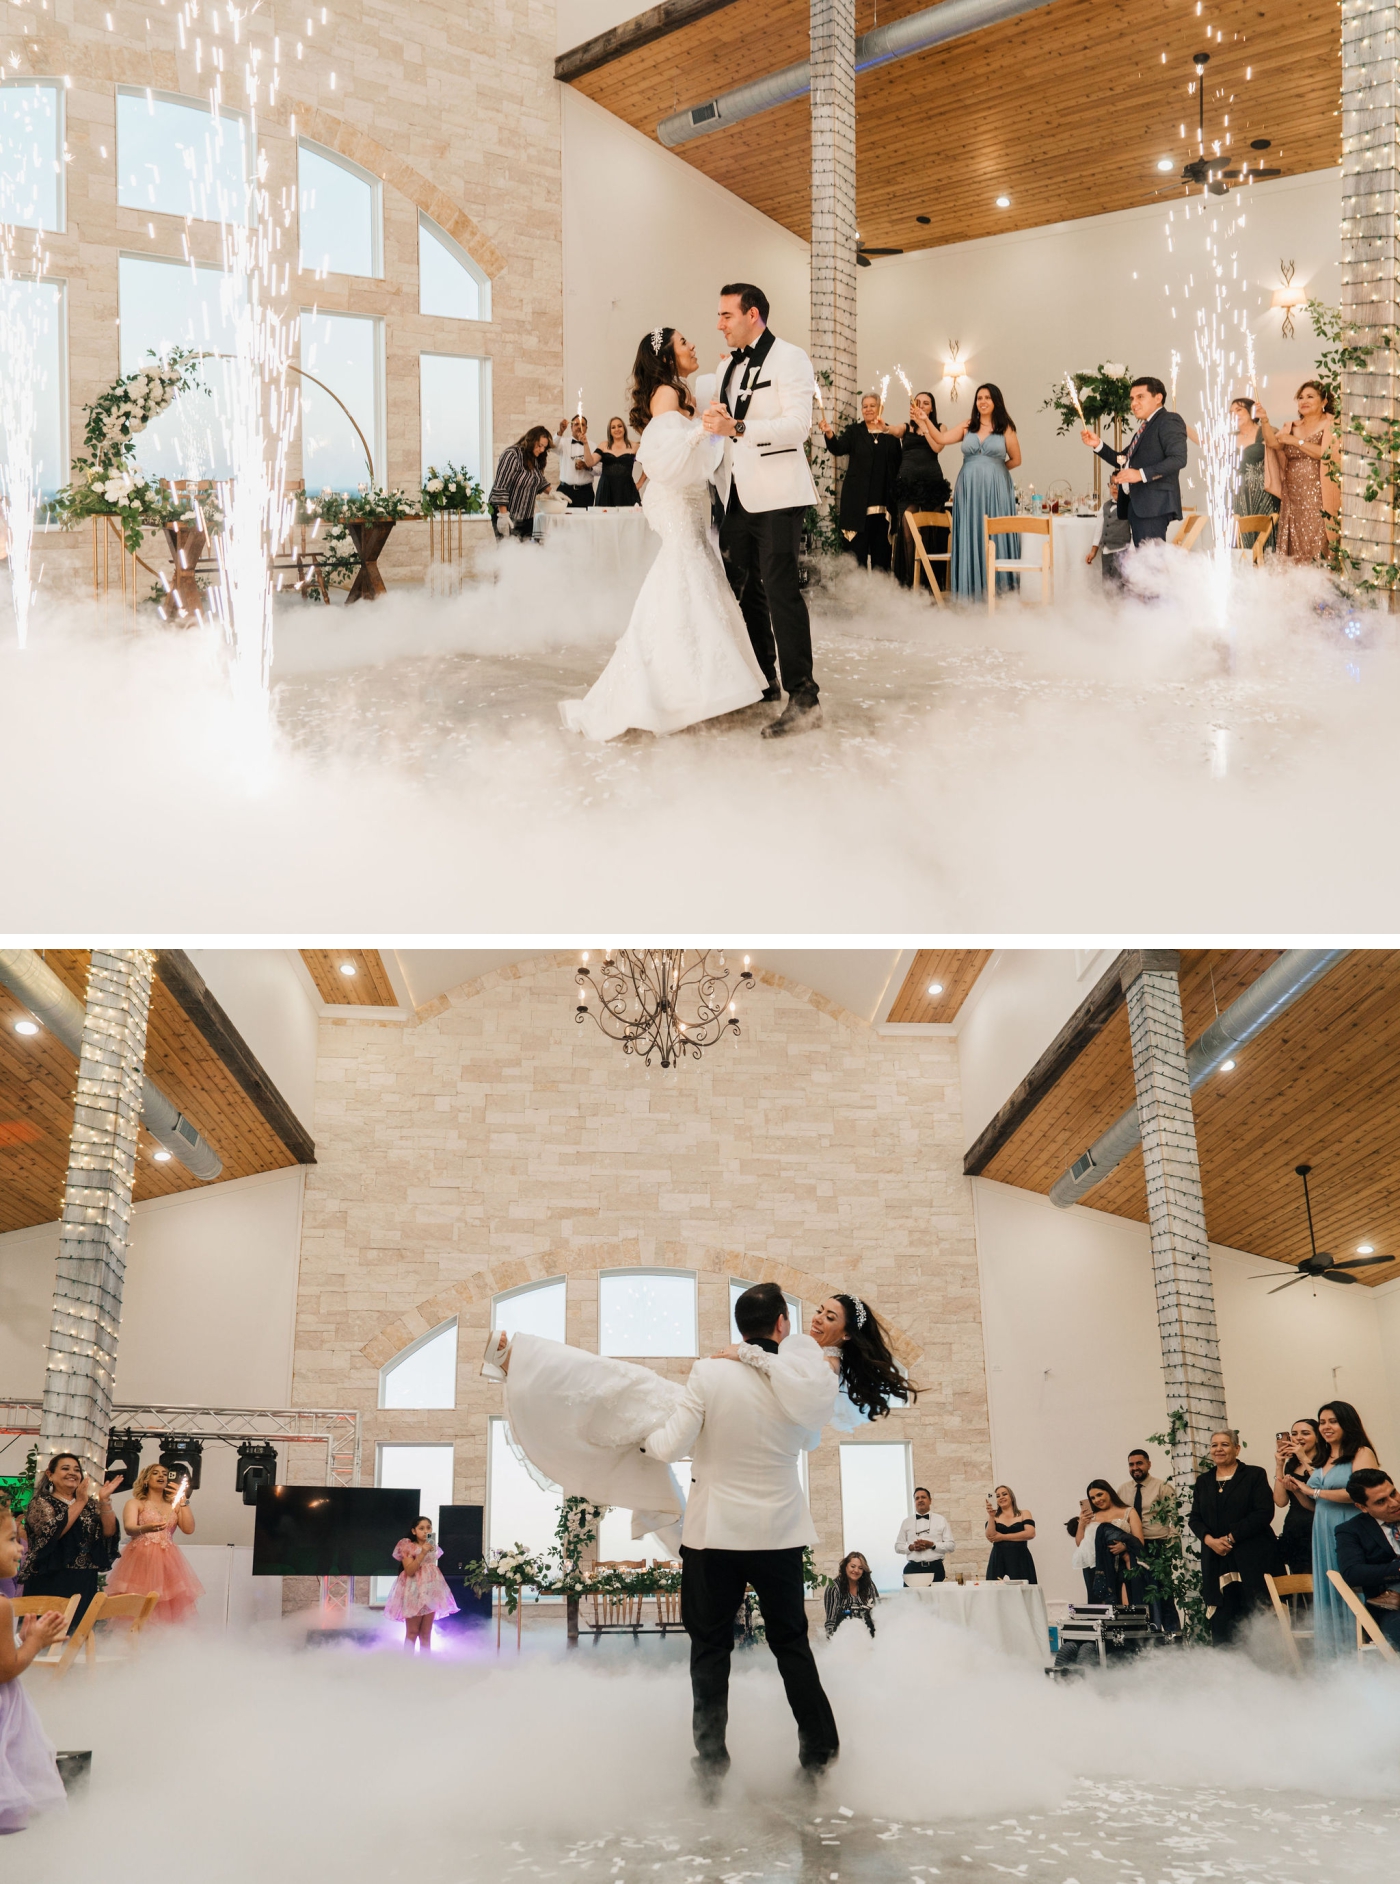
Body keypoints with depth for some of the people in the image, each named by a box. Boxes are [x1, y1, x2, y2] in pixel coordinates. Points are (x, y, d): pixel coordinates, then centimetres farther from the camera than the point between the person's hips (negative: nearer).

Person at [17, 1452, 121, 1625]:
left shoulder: (90, 1503, 12)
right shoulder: (41, 1502, -1)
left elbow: (109, 1532, 1)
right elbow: (51, 1532, -18)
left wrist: (104, 1501, -12)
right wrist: (79, 1503, -16)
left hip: (85, 1582, 4)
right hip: (50, 1581, -4)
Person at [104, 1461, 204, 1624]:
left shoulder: (174, 1506, 16)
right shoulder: (135, 1503, 8)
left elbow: (189, 1529, 1)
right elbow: (129, 1529, -12)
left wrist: (183, 1501, 1)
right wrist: (145, 1528, -34)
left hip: (168, 1562, 3)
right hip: (140, 1558, -3)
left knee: (168, 1609, -5)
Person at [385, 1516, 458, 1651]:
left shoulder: (432, 1547, 12)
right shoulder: (408, 1546, -8)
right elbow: (410, 1571, -18)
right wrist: (422, 1553, -23)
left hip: (430, 1590, 6)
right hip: (414, 1591, -6)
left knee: (426, 1633, 7)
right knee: (412, 1632, -4)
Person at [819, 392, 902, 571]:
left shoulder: (891, 434, 11)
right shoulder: (854, 432, 8)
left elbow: (898, 465, 8)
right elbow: (838, 449, -10)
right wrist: (829, 435, -28)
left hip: (883, 502, 1)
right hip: (859, 502, -1)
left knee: (881, 550, 5)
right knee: (858, 548, -3)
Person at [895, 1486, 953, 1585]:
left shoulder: (941, 1521, 12)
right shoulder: (907, 1522, 15)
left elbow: (950, 1545, 6)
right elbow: (898, 1547, 14)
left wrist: (932, 1545, -8)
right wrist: (911, 1547, -5)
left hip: (935, 1569, -1)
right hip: (913, 1569, 1)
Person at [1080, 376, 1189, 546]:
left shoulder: (1169, 421, -3)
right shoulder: (1145, 427, 25)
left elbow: (1178, 459, -17)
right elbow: (1124, 461, 30)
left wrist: (1142, 474, -23)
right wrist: (1098, 445, 16)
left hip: (1153, 504, -9)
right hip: (1137, 505, 9)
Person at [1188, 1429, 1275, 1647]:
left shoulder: (1255, 1475, 3)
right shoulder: (1203, 1481, 17)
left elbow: (1264, 1513, -7)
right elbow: (1194, 1518, 13)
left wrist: (1231, 1538, -11)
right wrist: (1209, 1539, -7)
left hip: (1252, 1558, -3)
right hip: (1217, 1560, 3)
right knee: (1221, 1620, -4)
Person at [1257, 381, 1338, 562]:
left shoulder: (1330, 426, 2)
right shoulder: (1291, 427, 17)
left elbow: (1326, 453, -13)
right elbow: (1274, 443, 0)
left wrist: (1296, 441, -9)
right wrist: (1265, 421, -15)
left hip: (1317, 497, -5)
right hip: (1292, 496, 5)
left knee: (1316, 543, -11)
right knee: (1293, 547, 0)